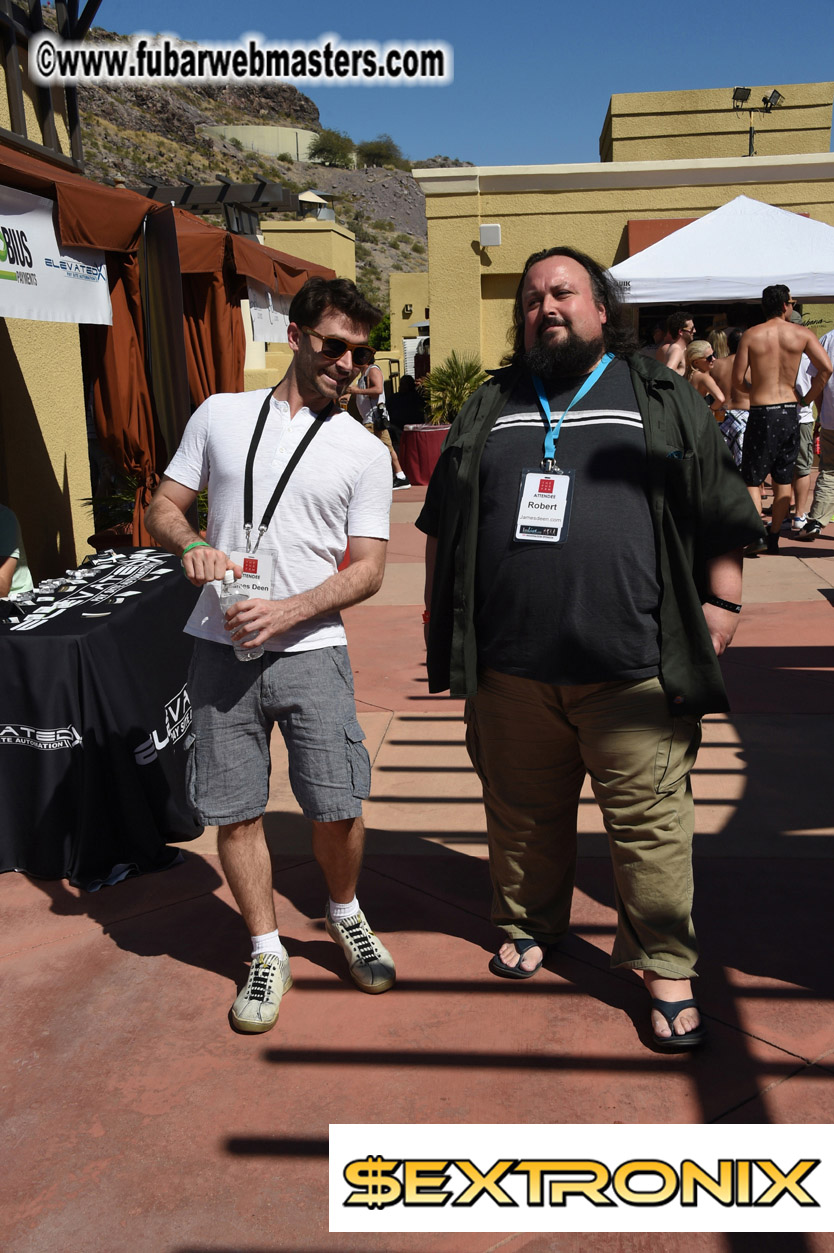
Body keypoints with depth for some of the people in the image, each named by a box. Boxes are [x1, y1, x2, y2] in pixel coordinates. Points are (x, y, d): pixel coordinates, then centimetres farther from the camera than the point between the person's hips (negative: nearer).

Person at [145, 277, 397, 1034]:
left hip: (310, 650, -1)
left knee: (338, 807, -3)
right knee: (233, 811, 6)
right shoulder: (220, 416, 7)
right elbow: (164, 506, 11)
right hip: (220, 646, 2)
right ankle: (268, 952, 26)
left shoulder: (365, 453, 2)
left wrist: (287, 610, -17)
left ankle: (345, 914, 30)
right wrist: (191, 545, -12)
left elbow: (368, 569, -2)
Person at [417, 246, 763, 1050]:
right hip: (510, 668, 3)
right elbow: (441, 523, 17)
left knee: (650, 823, 3)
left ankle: (666, 968, 21)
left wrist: (721, 603, -1)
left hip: (635, 667, -2)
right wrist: (440, 617, 14)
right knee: (522, 815, 16)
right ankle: (529, 925, 39)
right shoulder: (488, 409, 14)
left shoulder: (662, 400, 7)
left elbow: (721, 512, 7)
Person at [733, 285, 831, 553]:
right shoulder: (802, 333, 1)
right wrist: (807, 398, 3)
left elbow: (737, 380, -4)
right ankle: (774, 538, 15)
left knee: (752, 479, 6)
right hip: (789, 412, 2)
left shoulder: (751, 335, -3)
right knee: (783, 479, 12)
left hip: (761, 413, -2)